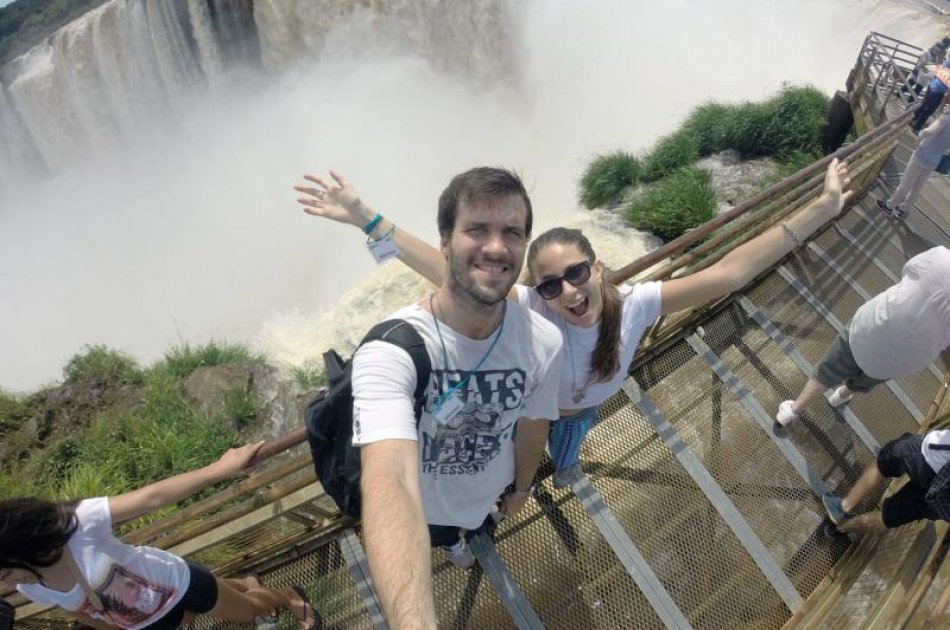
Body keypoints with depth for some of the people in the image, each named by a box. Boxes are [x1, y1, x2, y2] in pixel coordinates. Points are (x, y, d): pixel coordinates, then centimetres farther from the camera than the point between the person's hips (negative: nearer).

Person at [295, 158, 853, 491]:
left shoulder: (636, 304, -39)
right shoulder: (530, 310, -44)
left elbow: (728, 274, -41)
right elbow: (445, 272, -51)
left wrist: (821, 210, -45)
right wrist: (367, 218, -59)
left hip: (582, 408, 3)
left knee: (565, 470, 35)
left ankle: (568, 456, 73)